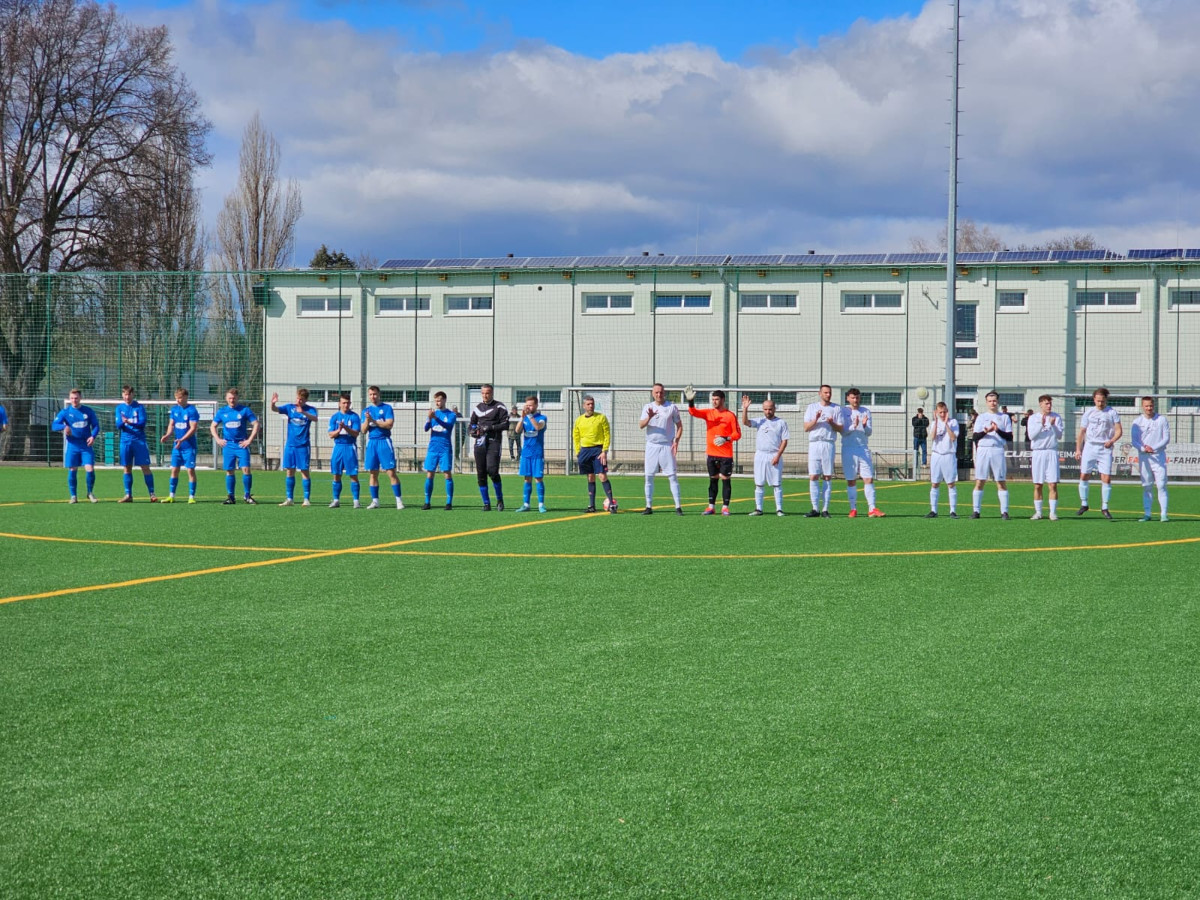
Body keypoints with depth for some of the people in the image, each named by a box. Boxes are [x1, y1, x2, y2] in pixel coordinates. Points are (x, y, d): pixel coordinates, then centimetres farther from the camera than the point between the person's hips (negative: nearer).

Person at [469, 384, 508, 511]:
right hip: (480, 442, 5)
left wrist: (491, 427, -15)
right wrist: (473, 430, 6)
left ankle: (499, 499, 1)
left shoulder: (499, 407, 1)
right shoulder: (477, 408, 16)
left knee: (492, 470, -17)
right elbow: (472, 423, 28)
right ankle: (486, 503, 10)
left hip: (494, 442, -5)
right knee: (481, 474, 2)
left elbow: (505, 425, -4)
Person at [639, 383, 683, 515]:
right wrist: (649, 417, -24)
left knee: (673, 477, -5)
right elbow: (641, 425, -4)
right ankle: (649, 507, 8)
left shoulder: (672, 407, 2)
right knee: (649, 477, 2)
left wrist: (676, 441, -7)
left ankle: (678, 507, -5)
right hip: (651, 446, 2)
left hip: (667, 446, -2)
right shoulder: (647, 407, 7)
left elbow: (679, 426, 6)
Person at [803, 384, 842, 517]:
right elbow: (806, 428, 6)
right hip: (814, 444, 1)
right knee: (813, 477, -5)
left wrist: (832, 423, -13)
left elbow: (841, 429, 6)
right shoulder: (812, 407, 14)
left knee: (827, 477, -3)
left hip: (828, 445, -1)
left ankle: (825, 510, -1)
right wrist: (816, 420, -11)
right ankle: (815, 509, -1)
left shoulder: (836, 409, 11)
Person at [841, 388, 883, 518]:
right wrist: (853, 427, -23)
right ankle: (853, 509, 7)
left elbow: (868, 433, 3)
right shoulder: (843, 411, 2)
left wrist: (865, 426, -18)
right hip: (848, 449, -2)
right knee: (851, 481, 1)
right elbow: (843, 431, -6)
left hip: (863, 448, 2)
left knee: (869, 479, -5)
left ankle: (872, 508, -6)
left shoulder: (866, 412, 8)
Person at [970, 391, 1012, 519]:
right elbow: (974, 437, 4)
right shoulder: (981, 417, 13)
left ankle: (1004, 511, -3)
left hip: (998, 451, -1)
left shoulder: (1004, 417, 11)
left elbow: (1010, 437, 4)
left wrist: (998, 430, -11)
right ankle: (975, 511, 1)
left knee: (1001, 482, -3)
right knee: (979, 482, -2)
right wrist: (985, 431, -13)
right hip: (983, 450, 1)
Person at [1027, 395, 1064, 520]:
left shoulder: (1056, 417, 6)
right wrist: (1041, 424, -16)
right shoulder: (1033, 418, 5)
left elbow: (1059, 436, 0)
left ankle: (1053, 512, -2)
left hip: (1052, 452, 0)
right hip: (1038, 452, 0)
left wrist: (1053, 425, -16)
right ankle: (1038, 512, 11)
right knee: (1037, 485, 3)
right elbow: (1031, 435, -5)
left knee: (1053, 484, -6)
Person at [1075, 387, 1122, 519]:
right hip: (1089, 447, 2)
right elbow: (1081, 432, 13)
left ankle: (1104, 508, 3)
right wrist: (1078, 449, 6)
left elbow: (1119, 430, 2)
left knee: (1106, 479, -7)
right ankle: (1084, 504, 15)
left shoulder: (1112, 413, 3)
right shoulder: (1089, 413, 9)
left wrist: (1111, 441, -17)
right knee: (1084, 476, -1)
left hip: (1105, 449, -2)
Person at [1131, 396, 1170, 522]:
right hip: (1143, 457, 2)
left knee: (1161, 485, -8)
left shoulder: (1162, 420, 3)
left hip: (1159, 456, -2)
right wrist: (1143, 448, -18)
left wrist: (1153, 448, -14)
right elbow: (1134, 440, 2)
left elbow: (1166, 438, -1)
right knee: (1146, 487, 4)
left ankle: (1163, 514, -8)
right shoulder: (1137, 422, 7)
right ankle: (1147, 514, 7)